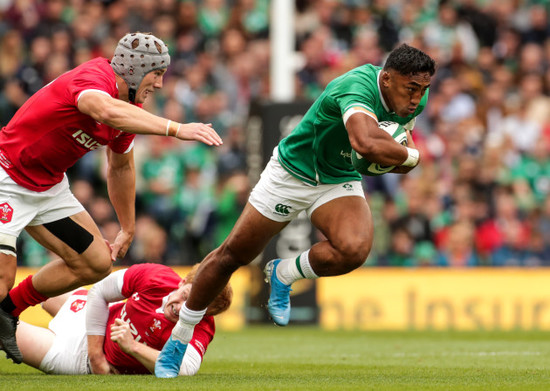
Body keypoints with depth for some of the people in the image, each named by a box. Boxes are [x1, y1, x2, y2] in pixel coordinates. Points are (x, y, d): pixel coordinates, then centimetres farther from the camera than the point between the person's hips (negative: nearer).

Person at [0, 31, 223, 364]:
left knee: (97, 264, 5)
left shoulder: (131, 108, 2)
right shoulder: (93, 79, -26)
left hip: (49, 187, 9)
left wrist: (128, 230, 25)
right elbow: (107, 111, -51)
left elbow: (121, 167, 19)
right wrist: (176, 129, -57)